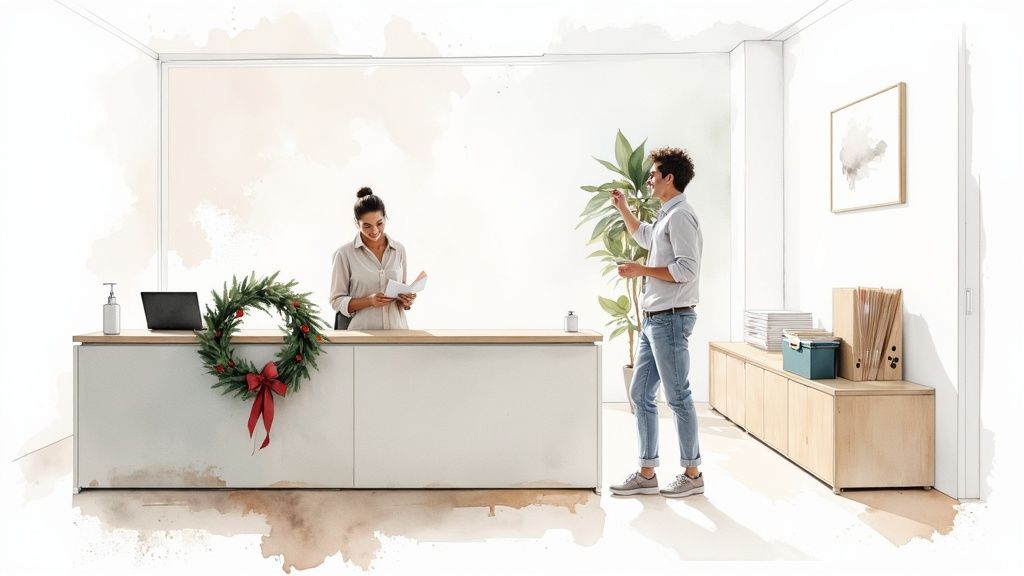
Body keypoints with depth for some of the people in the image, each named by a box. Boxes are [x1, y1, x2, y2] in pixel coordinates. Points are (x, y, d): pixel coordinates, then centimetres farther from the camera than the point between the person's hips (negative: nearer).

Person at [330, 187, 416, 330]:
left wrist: (406, 301, -2)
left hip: (397, 328, 4)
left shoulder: (399, 250, 11)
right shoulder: (345, 253, 1)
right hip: (362, 331, -4)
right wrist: (369, 301, -12)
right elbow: (337, 301, 2)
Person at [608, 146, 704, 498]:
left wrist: (642, 271, -15)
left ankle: (692, 474, 12)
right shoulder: (665, 217, 17)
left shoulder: (680, 216, -13)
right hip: (653, 320, 10)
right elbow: (644, 237, 40)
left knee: (677, 397, -1)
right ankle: (647, 474, 17)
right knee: (640, 394, 10)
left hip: (671, 319, -10)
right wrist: (622, 208, 34)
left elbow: (687, 269, -22)